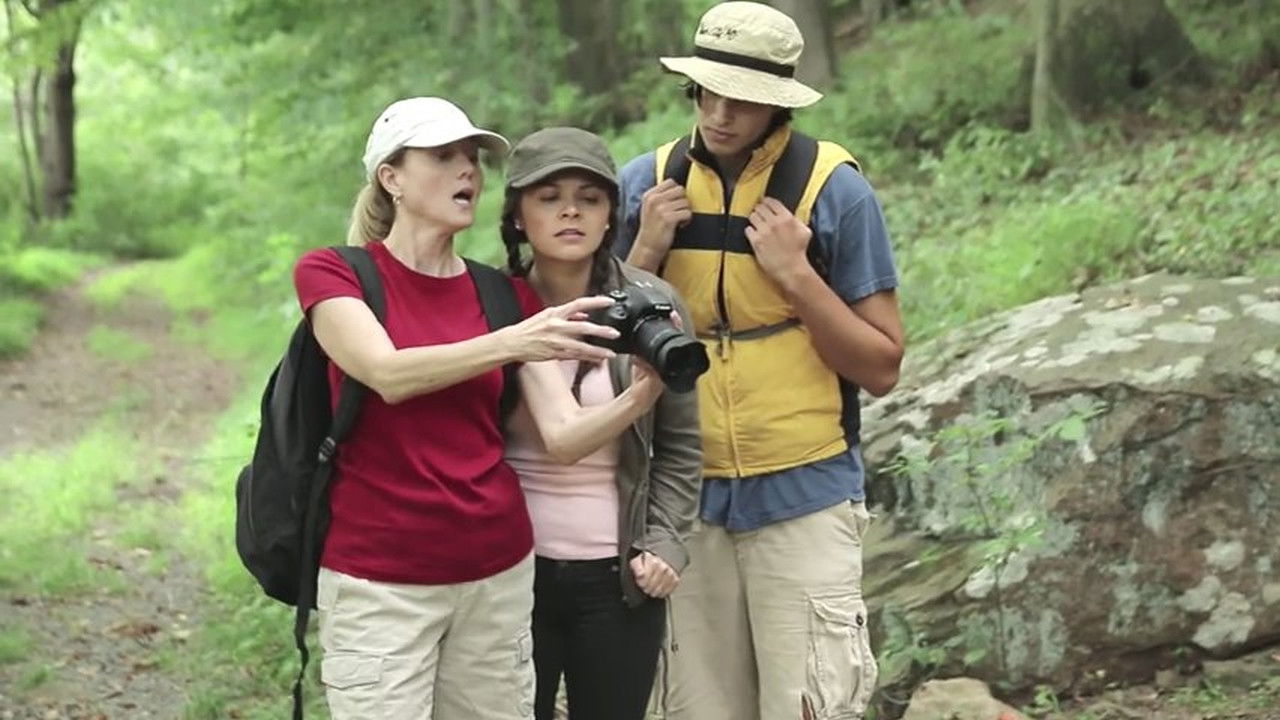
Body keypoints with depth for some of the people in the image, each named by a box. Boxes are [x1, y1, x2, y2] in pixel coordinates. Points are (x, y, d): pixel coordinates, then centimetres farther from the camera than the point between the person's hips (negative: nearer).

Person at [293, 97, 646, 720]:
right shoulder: (331, 273, -2)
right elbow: (389, 375, -21)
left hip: (497, 572, 4)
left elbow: (559, 433, -1)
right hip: (379, 580, -4)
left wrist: (637, 397, -19)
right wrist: (509, 344, -33)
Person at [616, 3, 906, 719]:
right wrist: (646, 253, -8)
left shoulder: (835, 189, -7)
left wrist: (796, 274, -16)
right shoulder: (647, 183, 2)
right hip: (685, 499, 3)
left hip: (803, 499, -3)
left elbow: (881, 368, -5)